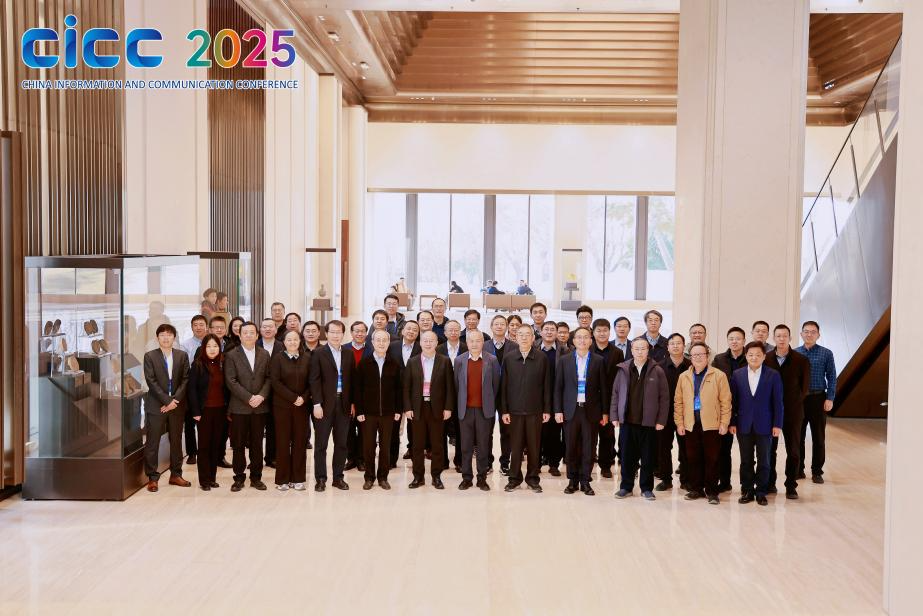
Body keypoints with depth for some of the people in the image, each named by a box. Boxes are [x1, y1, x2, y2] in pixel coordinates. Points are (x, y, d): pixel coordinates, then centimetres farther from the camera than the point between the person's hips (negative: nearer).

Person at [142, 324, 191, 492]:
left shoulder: (182, 355, 6)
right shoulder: (150, 356, -1)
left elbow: (185, 379, 2)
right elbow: (151, 381, -7)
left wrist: (175, 400, -9)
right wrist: (167, 400, -13)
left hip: (177, 405, 3)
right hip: (156, 405, -3)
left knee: (176, 441, 10)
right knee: (152, 443, 0)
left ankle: (176, 474, 20)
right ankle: (152, 477, 7)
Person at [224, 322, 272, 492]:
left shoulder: (264, 355, 9)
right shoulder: (231, 355, -1)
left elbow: (268, 378, 6)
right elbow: (231, 381, -8)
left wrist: (261, 396, -10)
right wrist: (248, 398, -14)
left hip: (260, 407, 2)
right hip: (239, 407, -2)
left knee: (257, 444, 7)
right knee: (238, 445, 3)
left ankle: (256, 477, 16)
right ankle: (239, 478, 13)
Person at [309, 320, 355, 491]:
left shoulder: (348, 354, 9)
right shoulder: (319, 354, -3)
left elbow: (351, 380, 10)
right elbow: (315, 380, -7)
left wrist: (352, 402, 6)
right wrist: (317, 404, -13)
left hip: (344, 404, 4)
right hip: (325, 404, -3)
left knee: (341, 443, 8)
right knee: (321, 443, 3)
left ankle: (338, 477, 18)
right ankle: (320, 479, 11)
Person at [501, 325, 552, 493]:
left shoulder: (542, 358, -1)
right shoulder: (509, 358, 2)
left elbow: (547, 385, 1)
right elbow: (504, 386, 3)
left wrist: (547, 409, -1)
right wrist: (504, 410, -1)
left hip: (535, 410, 0)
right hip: (515, 409, 1)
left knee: (534, 446, 6)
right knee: (515, 446, 6)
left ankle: (533, 478, 18)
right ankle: (514, 478, 17)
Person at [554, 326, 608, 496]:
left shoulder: (599, 361, 4)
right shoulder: (564, 360, 5)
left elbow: (603, 388, 5)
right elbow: (558, 387, 5)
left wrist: (605, 412, 2)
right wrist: (558, 410, -1)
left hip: (591, 410, 0)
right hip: (570, 410, 0)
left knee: (588, 448, 3)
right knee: (571, 447, 5)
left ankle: (585, 481, 13)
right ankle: (572, 480, 16)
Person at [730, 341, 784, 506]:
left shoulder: (773, 375, -1)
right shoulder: (737, 375, 3)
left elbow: (777, 402, -1)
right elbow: (733, 400, 4)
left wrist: (777, 425, -5)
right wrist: (732, 422, 0)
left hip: (765, 425, -1)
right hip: (744, 425, 1)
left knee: (764, 461, 5)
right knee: (746, 461, 8)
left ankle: (761, 492, 16)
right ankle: (747, 491, 18)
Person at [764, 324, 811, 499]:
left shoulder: (801, 360, -1)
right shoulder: (765, 359, 0)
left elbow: (805, 387, 3)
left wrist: (794, 403, 0)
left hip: (792, 412, -1)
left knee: (793, 450, 3)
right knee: (769, 449, 7)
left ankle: (791, 486, 12)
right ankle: (770, 483, 18)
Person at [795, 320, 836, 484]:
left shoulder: (826, 353, 0)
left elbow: (831, 377, -1)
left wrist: (830, 398, -8)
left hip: (818, 399, -1)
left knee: (818, 438, 4)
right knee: (798, 436, 8)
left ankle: (817, 472, 13)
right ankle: (798, 469, 19)